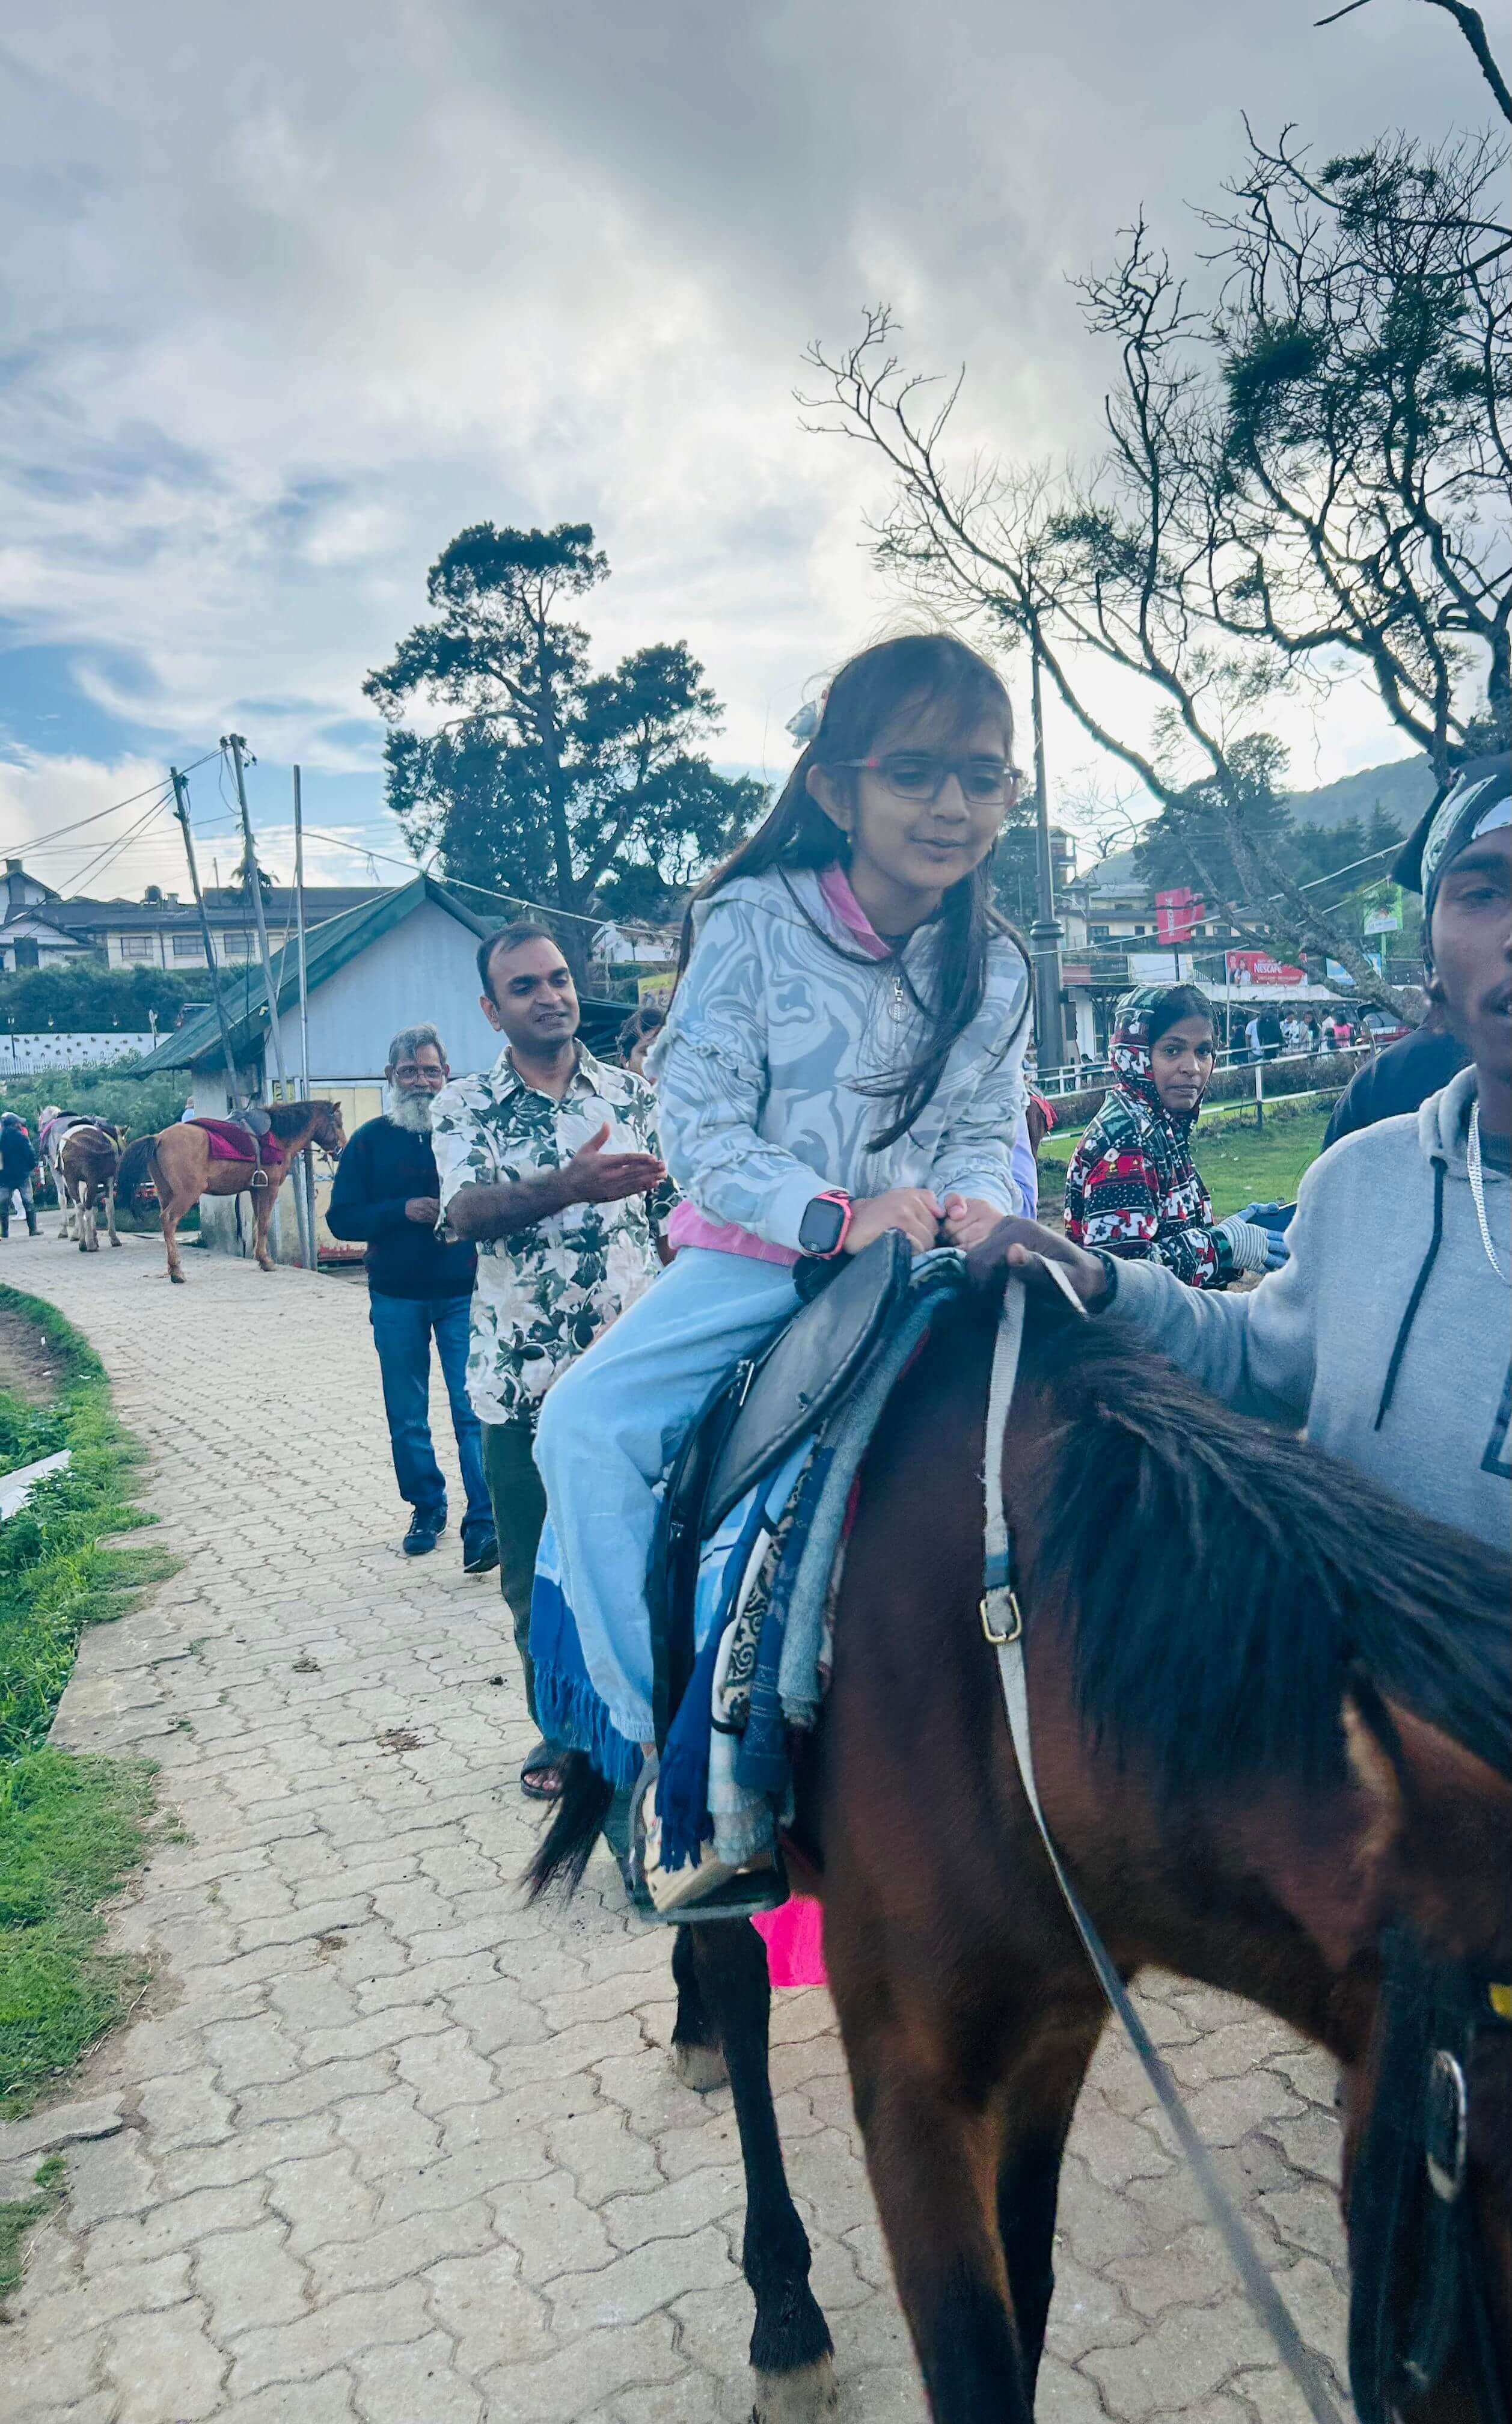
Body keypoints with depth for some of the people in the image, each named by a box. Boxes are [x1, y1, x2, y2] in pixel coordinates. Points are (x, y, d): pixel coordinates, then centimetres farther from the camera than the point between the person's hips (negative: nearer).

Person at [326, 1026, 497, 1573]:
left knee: (472, 1410, -8)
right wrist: (402, 1211, -15)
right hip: (396, 1300, 2)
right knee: (407, 1417, 12)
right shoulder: (370, 1139, 3)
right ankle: (426, 1510, 28)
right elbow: (341, 1219, 0)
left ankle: (483, 1522, -4)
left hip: (463, 1295, -2)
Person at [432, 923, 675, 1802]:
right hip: (522, 1381, 0)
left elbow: (678, 1214, 9)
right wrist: (571, 1185, -34)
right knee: (535, 1570, 10)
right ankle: (558, 1726, 29)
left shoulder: (632, 1094, 7)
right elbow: (466, 1211, -17)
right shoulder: (466, 1107, 2)